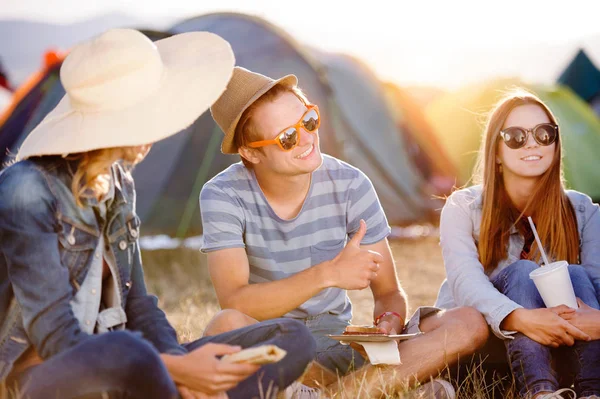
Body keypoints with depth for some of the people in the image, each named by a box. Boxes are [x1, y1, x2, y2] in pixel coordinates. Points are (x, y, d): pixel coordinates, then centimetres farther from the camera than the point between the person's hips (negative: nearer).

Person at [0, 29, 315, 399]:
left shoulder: (119, 182, 9)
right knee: (126, 354, -42)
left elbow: (137, 305, 10)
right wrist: (176, 369, -27)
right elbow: (55, 338, -20)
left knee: (291, 337, -3)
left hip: (110, 366, 8)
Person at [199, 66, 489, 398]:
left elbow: (389, 292, 1)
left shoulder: (350, 186, -5)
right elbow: (234, 304, -24)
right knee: (226, 328, -39)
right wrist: (327, 274, -33)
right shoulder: (224, 196, -12)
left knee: (469, 324, -18)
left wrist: (388, 321, -23)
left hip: (336, 341, 3)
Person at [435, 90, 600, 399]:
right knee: (521, 272, -26)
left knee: (575, 274, -23)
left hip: (558, 350, 2)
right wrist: (520, 319, -43)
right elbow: (465, 281, -21)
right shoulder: (464, 208, -2)